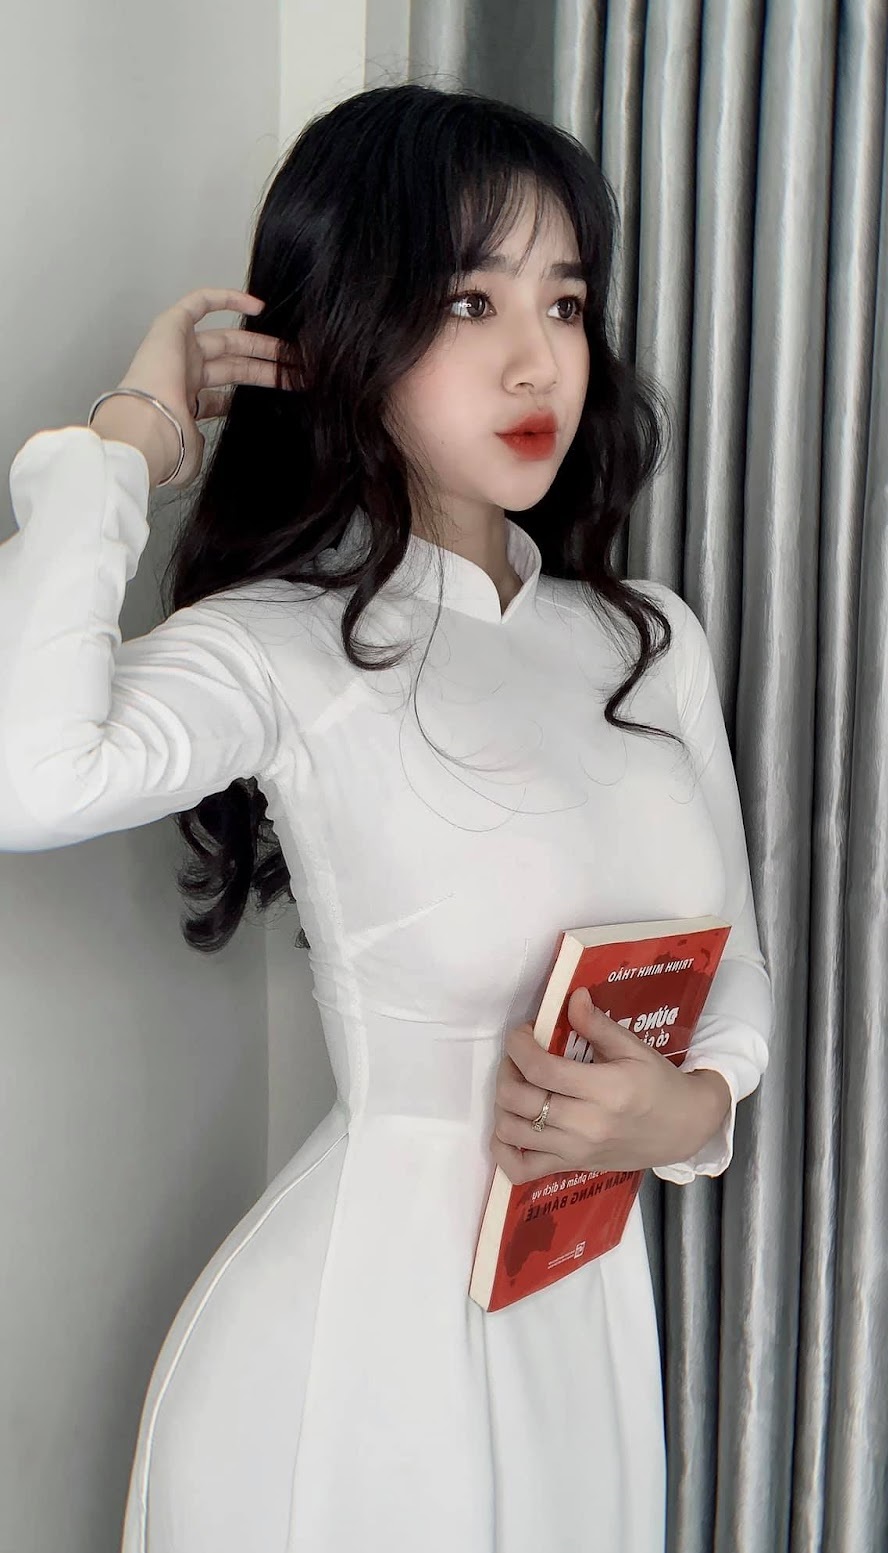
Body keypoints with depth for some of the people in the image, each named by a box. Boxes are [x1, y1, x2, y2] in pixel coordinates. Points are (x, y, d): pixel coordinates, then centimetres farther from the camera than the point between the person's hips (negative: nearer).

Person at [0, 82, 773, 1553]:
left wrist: (693, 1104, -13)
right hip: (360, 1329, -5)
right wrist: (127, 441, -19)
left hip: (601, 1315, 5)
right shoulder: (286, 648, -13)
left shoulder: (654, 640, 3)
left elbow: (736, 974, 10)